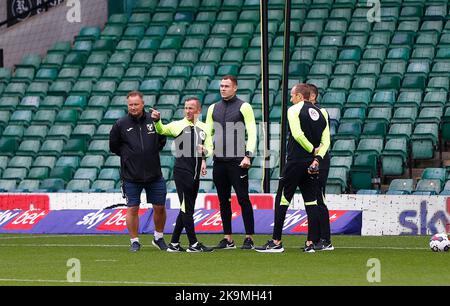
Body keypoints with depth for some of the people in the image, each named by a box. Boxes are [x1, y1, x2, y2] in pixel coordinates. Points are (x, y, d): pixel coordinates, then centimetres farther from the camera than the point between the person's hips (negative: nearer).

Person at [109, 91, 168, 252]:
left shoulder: (153, 121, 1)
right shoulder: (121, 124, -4)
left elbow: (162, 140, 17)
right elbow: (113, 146, 7)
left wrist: (153, 151, 8)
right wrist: (127, 155, 3)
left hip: (154, 173, 2)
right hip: (131, 176, -2)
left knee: (159, 207, 6)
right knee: (132, 209, -2)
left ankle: (159, 238, 25)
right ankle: (134, 241, 10)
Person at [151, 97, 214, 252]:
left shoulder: (204, 128, 13)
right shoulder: (178, 125, -2)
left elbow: (210, 149, 13)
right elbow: (161, 130, -14)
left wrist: (204, 151, -10)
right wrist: (157, 120, -35)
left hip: (195, 174, 6)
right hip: (182, 171, -6)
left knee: (186, 209, 10)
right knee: (186, 208, -5)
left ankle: (174, 244, 17)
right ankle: (193, 244, -3)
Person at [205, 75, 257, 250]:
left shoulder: (243, 107, -2)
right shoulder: (213, 108, 13)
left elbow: (252, 133, -6)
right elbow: (207, 133, 15)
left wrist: (248, 156, -15)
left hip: (237, 161, -5)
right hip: (219, 161, 5)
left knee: (243, 199, -7)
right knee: (223, 201, 7)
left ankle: (249, 238, -3)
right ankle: (228, 239, 13)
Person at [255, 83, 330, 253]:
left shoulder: (294, 110, -5)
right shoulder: (321, 114, 13)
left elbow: (297, 134, -18)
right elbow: (326, 141, 4)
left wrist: (312, 149, -6)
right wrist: (317, 158, -4)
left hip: (295, 161, -6)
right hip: (312, 164, 6)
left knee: (282, 200, 1)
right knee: (311, 202, 6)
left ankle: (276, 242, 0)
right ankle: (312, 242, 2)